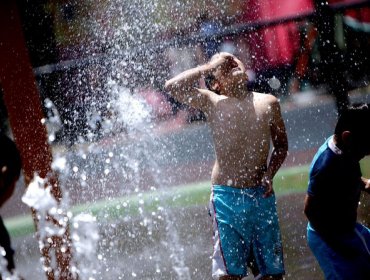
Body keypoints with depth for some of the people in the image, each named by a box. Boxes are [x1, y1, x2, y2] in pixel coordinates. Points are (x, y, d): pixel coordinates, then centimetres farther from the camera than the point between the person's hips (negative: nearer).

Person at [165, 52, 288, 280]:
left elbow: (281, 145, 17)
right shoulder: (212, 103, 0)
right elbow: (173, 87, -12)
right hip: (227, 198, -3)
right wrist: (209, 67, -5)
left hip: (262, 196, 3)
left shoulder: (268, 103, 7)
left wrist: (270, 174, -1)